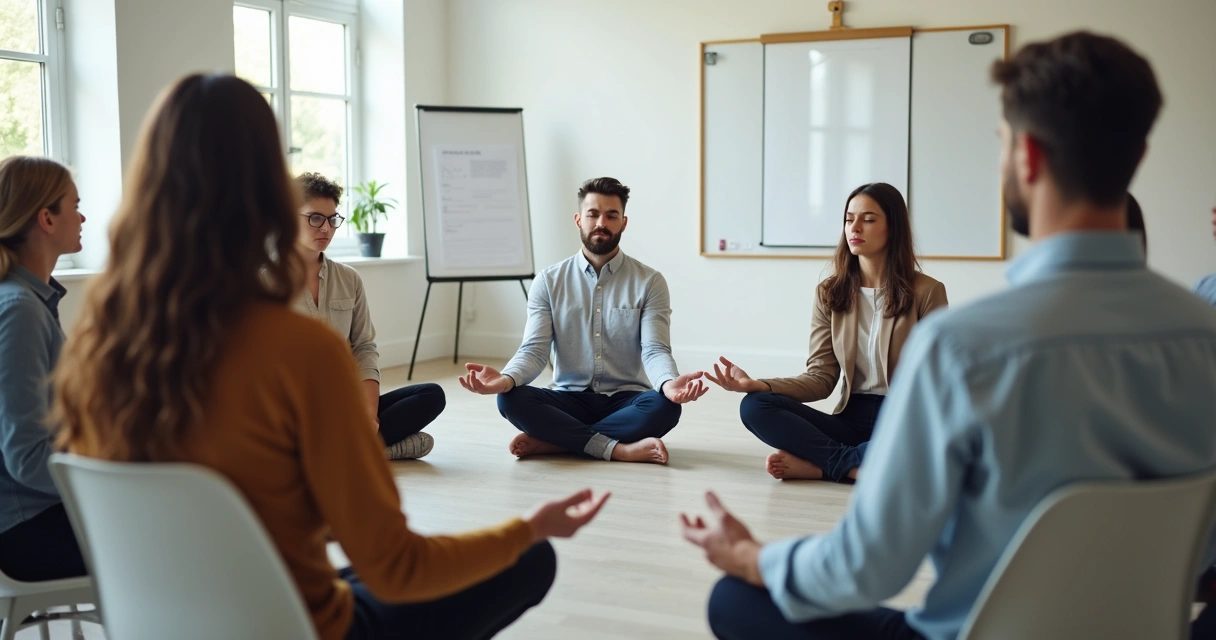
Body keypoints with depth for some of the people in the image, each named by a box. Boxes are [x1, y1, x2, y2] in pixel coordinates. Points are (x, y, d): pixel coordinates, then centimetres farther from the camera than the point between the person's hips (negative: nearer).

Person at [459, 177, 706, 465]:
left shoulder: (649, 282, -2)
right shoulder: (549, 281, 2)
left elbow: (655, 350, -12)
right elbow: (534, 350, -7)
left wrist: (670, 384, -38)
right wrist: (505, 379, -31)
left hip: (625, 400, -1)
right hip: (570, 400, 1)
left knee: (664, 406, -33)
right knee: (511, 399, -27)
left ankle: (550, 441, -23)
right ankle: (620, 449, -29)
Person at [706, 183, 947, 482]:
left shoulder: (926, 292, -2)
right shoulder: (830, 293, 7)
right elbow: (821, 378, 2)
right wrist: (755, 384, -14)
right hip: (852, 418, 3)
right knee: (754, 406, -19)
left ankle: (818, 464, -22)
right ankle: (857, 465, -22)